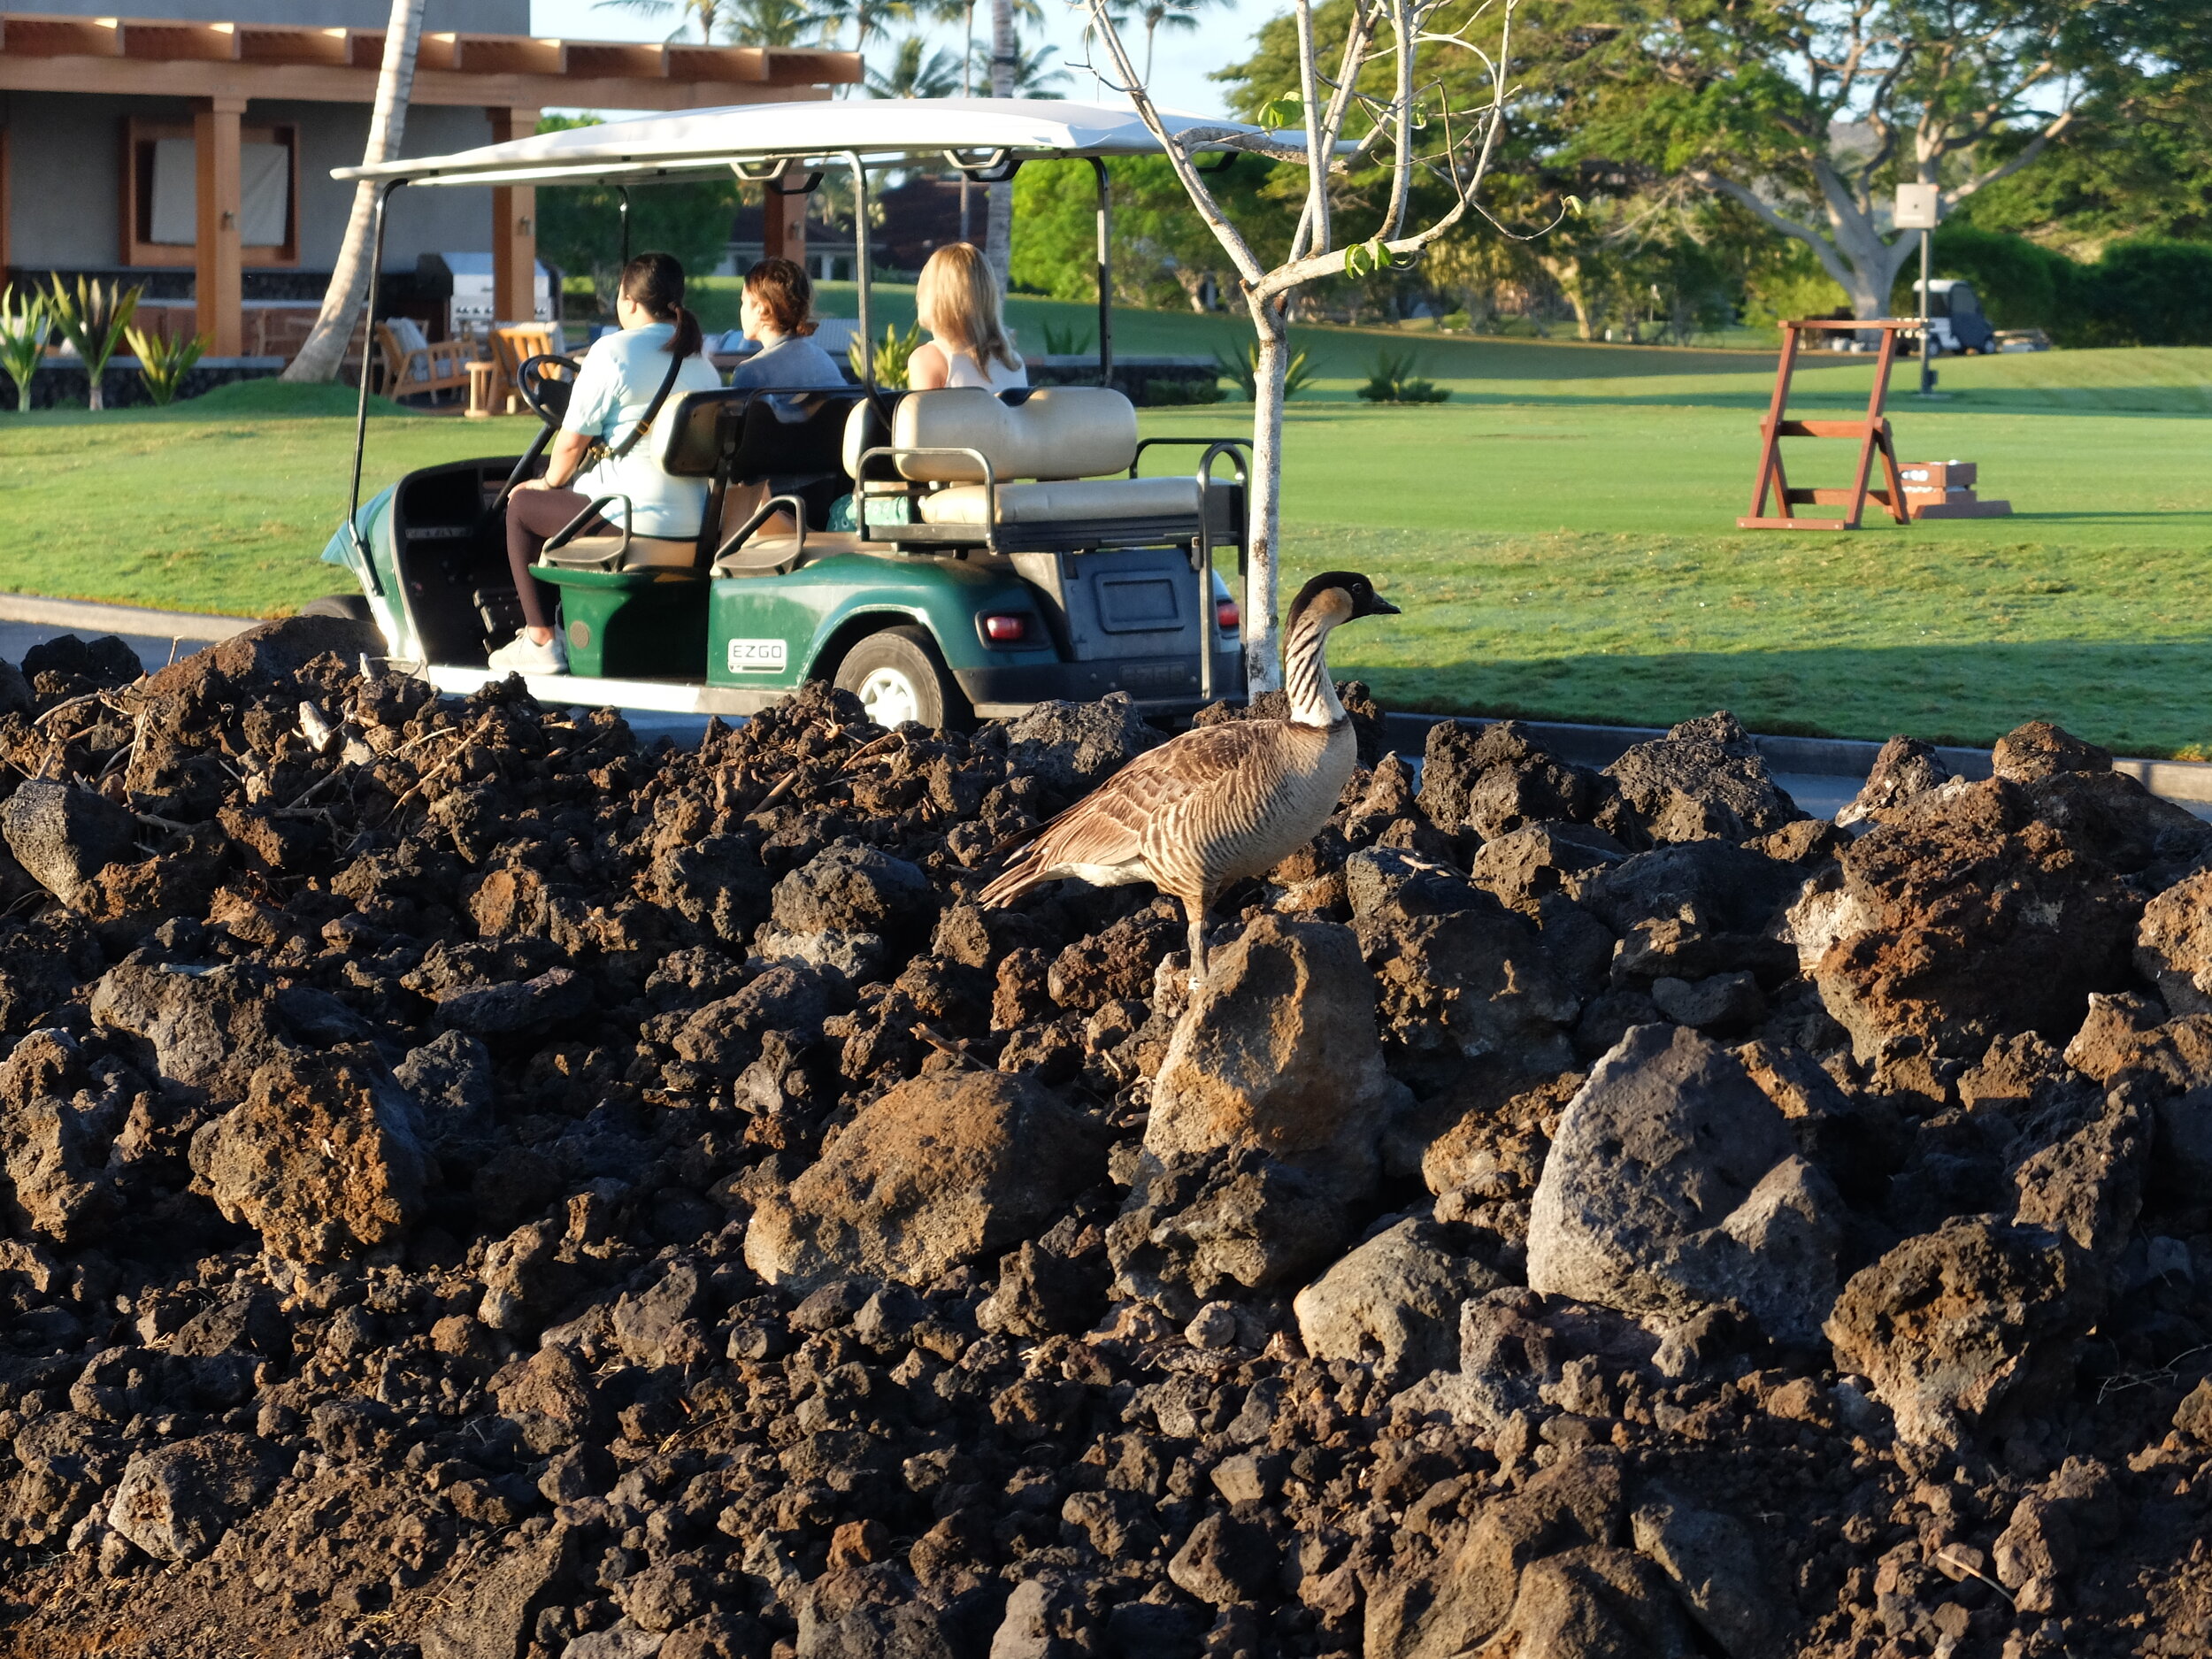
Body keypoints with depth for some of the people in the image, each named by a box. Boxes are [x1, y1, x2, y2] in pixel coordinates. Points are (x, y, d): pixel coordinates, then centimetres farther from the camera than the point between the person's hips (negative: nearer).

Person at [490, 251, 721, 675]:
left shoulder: (614, 351, -11)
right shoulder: (702, 364, 12)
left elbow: (573, 439, -9)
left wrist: (550, 481, 13)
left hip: (631, 519, -8)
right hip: (693, 526, 8)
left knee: (522, 504, 17)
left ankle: (540, 640, 14)